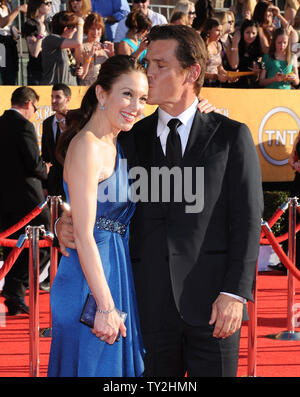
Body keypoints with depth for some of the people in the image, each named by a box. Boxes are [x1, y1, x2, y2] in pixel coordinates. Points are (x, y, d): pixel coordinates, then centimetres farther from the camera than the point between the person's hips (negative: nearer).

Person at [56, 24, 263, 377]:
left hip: (211, 301, -2)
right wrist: (68, 226, -7)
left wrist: (235, 293, -11)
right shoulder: (131, 139, 11)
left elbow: (247, 220, -2)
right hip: (152, 306, 3)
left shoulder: (231, 136, 3)